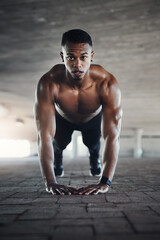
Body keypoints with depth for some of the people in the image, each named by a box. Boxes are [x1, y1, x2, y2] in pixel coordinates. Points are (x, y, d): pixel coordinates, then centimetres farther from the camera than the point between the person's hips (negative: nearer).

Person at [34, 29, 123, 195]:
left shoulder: (107, 84, -43)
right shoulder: (48, 84, -43)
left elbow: (112, 136, -45)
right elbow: (45, 135, -45)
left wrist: (105, 182, -54)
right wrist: (50, 182, -52)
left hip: (93, 118, 0)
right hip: (63, 118, 0)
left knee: (92, 143, -4)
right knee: (59, 142, -8)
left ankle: (94, 157, 35)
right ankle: (57, 157, 31)